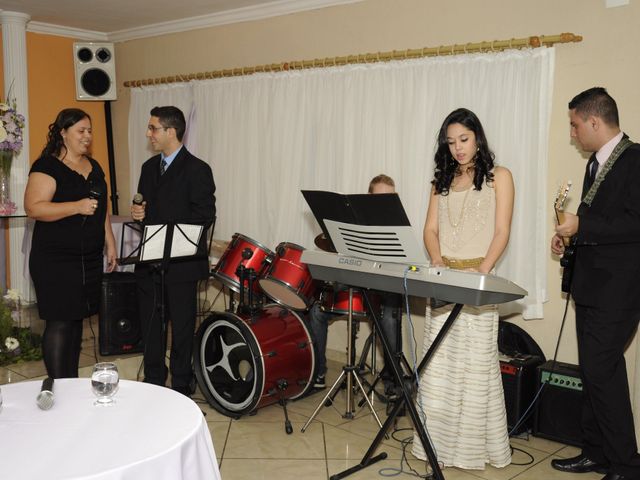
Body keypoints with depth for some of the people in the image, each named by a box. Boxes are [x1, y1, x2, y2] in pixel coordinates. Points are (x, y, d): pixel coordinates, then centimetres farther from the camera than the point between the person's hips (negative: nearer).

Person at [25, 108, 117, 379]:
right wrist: (77, 206, -26)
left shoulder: (93, 167, 14)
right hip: (55, 261, -7)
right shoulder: (47, 166, -9)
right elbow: (33, 208, -20)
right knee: (59, 323, -6)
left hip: (90, 259, 7)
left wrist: (109, 242, 18)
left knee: (77, 319, 12)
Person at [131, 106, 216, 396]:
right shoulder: (149, 167, 14)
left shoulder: (197, 170, -9)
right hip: (149, 261, 7)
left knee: (181, 327, 4)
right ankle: (153, 382, 28)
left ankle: (180, 389, 17)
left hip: (181, 263, -6)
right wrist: (137, 213, -1)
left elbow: (205, 216, -13)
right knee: (150, 325, 14)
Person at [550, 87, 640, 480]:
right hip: (592, 285, 10)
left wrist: (580, 225, -19)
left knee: (600, 369, -9)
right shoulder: (597, 163, 14)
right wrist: (569, 234, 6)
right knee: (596, 370, 15)